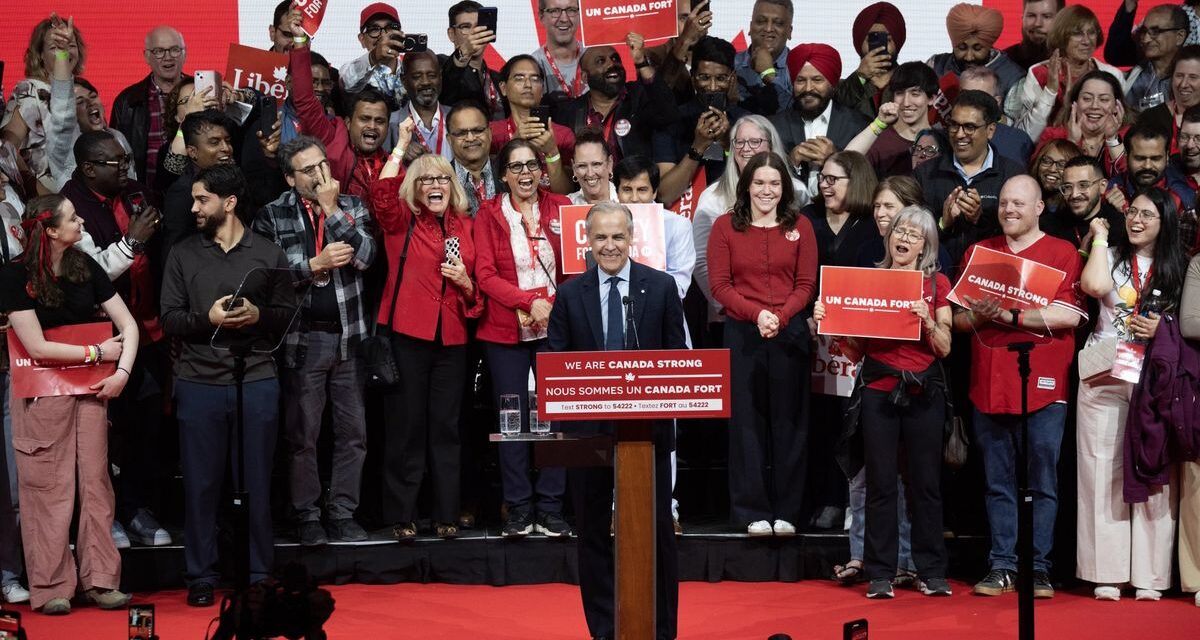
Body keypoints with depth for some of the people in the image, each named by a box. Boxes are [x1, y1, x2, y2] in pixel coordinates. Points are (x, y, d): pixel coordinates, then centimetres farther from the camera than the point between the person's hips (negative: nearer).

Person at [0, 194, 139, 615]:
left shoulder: (85, 267, 3)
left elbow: (127, 324, 4)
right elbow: (37, 347, -15)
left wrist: (122, 371, -10)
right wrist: (98, 352, -10)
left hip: (90, 390, 4)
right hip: (42, 394, -4)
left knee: (95, 483, 4)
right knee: (48, 489, 0)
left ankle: (99, 579, 11)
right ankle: (51, 587, 8)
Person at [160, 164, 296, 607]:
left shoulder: (269, 254, 6)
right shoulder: (183, 254, 7)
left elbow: (288, 316, 6)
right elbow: (169, 319, 3)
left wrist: (258, 315, -14)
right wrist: (207, 318, -15)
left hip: (256, 380, 0)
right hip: (199, 382, 0)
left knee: (255, 482, 5)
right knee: (200, 482, 3)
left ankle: (258, 575, 15)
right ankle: (201, 578, 12)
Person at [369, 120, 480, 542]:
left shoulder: (464, 226, 13)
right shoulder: (401, 222, 3)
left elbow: (478, 286, 19)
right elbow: (381, 196, -20)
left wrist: (465, 282, -3)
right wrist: (401, 146, -18)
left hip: (451, 338, 3)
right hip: (406, 333, -3)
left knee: (446, 426, 7)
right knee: (406, 424, 0)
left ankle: (446, 514, 13)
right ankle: (402, 515, 6)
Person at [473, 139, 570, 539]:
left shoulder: (560, 207, 8)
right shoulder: (489, 214, 4)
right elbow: (485, 274, -3)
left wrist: (556, 305, -10)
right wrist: (530, 302, -15)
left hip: (554, 326, 1)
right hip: (505, 329, -1)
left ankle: (550, 509, 4)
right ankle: (518, 510, 6)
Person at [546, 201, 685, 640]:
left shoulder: (661, 287, 4)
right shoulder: (570, 294, 6)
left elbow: (678, 355, 3)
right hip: (588, 429, 1)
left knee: (657, 531, 3)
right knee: (593, 532, 8)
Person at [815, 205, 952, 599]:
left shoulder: (937, 284, 7)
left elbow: (945, 348, 3)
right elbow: (854, 348, 10)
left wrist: (928, 319, -14)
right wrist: (827, 321, -6)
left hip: (923, 390, 0)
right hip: (878, 389, 0)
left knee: (926, 481, 1)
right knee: (880, 482, 0)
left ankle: (931, 571, 8)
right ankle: (880, 574, 5)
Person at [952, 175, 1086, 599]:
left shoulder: (1062, 253, 3)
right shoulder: (977, 253, 15)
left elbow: (1069, 316, -9)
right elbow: (959, 318, 12)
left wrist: (1010, 316, -13)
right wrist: (980, 315, -10)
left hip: (1042, 388, -3)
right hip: (989, 385, 3)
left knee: (1043, 482, 0)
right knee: (997, 483, 6)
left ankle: (1038, 568, 4)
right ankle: (1001, 566, 10)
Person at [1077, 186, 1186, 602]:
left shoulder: (1179, 269, 12)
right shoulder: (1111, 257, 9)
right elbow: (1094, 286, -13)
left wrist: (1163, 329, -6)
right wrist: (1100, 238, -1)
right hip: (1104, 377, 0)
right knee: (1104, 472, -3)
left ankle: (1149, 575, 2)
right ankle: (1107, 574, -1)